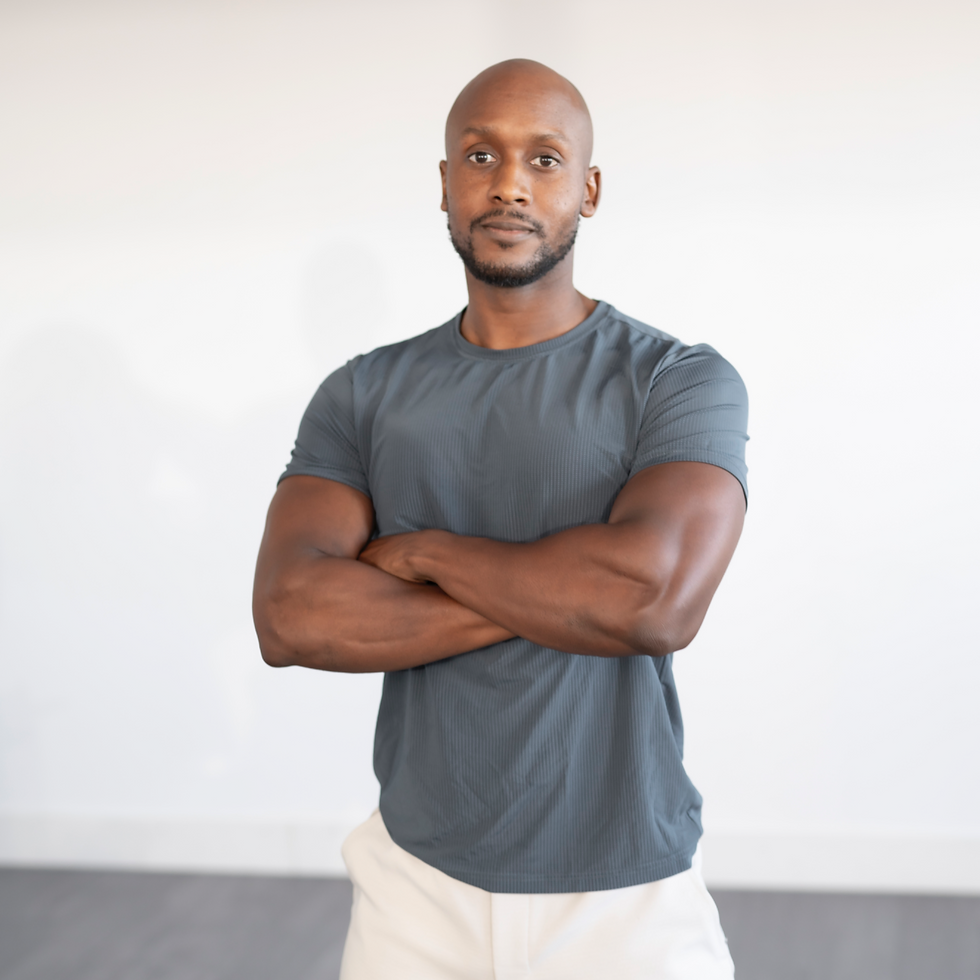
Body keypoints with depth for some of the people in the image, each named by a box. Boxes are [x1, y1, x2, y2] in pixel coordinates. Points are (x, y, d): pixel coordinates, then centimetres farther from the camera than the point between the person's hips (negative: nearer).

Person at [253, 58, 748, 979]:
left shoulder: (682, 381, -8)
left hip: (626, 895, -2)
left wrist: (425, 551, -13)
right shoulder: (363, 394, 1)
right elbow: (288, 617, -13)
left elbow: (658, 595, -25)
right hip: (418, 873, 3)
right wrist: (561, 595, -18)